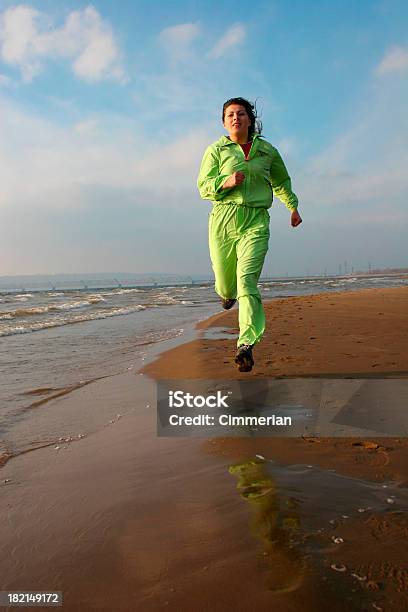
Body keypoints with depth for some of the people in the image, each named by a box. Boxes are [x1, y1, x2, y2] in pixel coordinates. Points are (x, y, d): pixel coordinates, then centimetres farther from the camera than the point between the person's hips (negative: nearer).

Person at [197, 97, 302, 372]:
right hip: (223, 220, 1)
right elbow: (204, 185, 3)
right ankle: (227, 292, 48)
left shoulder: (267, 150, 12)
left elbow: (282, 181, 28)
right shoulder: (216, 150, 7)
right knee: (225, 278, 6)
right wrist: (226, 182, -15)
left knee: (247, 279, -17)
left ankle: (246, 345, -21)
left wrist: (293, 207, 30)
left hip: (256, 222, 0)